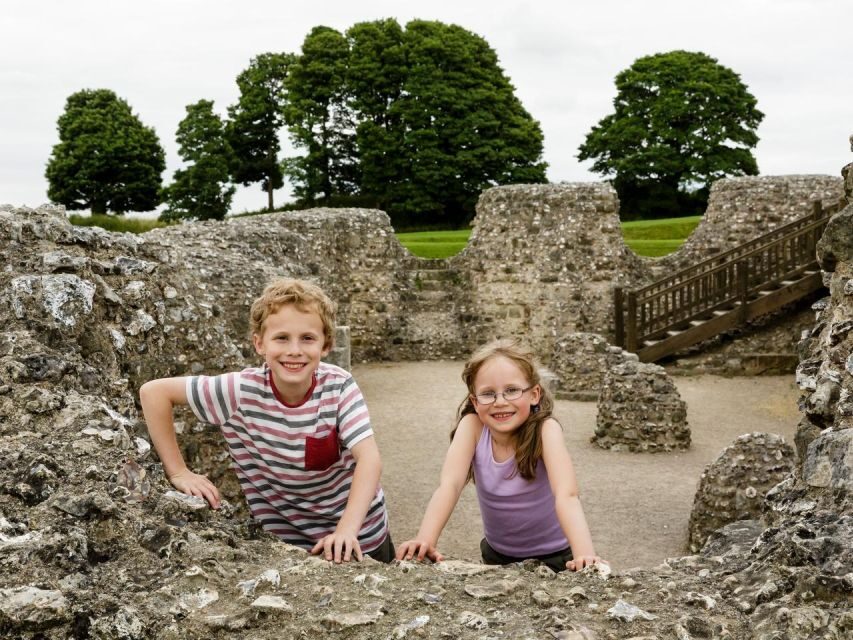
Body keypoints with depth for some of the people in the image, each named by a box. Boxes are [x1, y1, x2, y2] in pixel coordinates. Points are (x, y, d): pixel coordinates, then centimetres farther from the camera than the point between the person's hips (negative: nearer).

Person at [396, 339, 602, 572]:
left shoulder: (545, 430, -25)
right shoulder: (472, 426, -19)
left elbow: (566, 495, -36)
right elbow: (449, 485, -30)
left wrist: (584, 555, -51)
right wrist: (425, 541, -45)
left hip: (553, 556, -2)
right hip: (498, 553, 2)